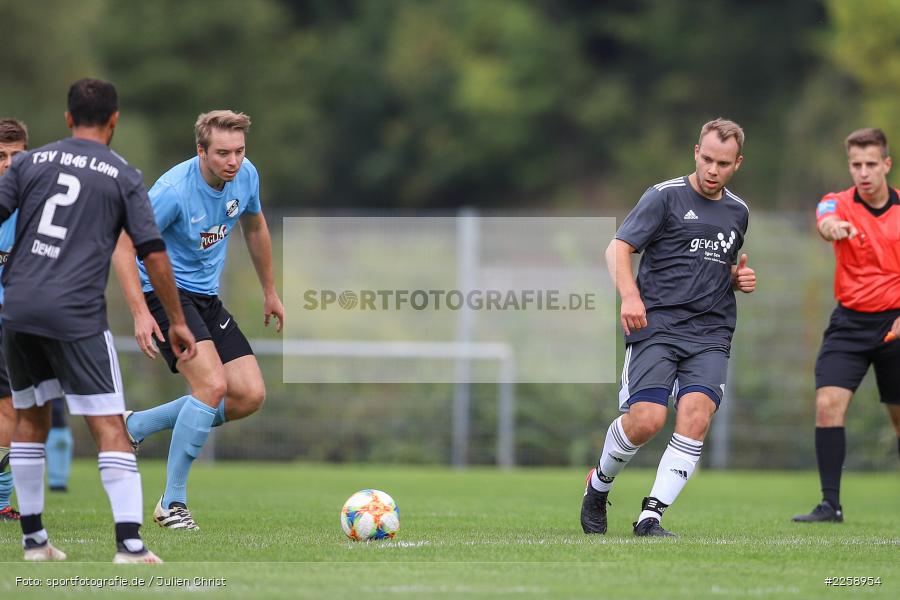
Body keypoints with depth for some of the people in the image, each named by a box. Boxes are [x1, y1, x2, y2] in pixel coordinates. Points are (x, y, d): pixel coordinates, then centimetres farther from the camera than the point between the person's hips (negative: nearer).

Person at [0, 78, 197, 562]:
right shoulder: (123, 177, 3)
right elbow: (154, 254, 1)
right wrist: (177, 322, 10)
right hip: (77, 317, -3)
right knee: (109, 426, -3)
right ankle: (130, 545, -13)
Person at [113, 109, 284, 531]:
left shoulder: (246, 176, -3)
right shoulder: (175, 190, -23)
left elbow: (254, 228, 18)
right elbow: (123, 243, -18)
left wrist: (270, 292, 24)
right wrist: (140, 314, -26)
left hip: (207, 298, 8)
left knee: (249, 397, -3)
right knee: (213, 385, -25)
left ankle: (136, 426, 12)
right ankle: (172, 503, -13)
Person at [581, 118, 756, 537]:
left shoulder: (737, 212, 19)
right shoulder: (665, 196, 0)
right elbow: (617, 248, -6)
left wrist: (740, 279, 10)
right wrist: (630, 296, -23)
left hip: (711, 333, 4)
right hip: (657, 325, -4)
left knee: (696, 415, -19)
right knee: (645, 420, -17)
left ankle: (651, 515, -16)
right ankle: (599, 483, 14)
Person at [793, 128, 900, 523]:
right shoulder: (840, 203, -5)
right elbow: (826, 221, -31)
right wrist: (831, 226, -56)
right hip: (849, 323, 0)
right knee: (828, 404, -16)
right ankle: (831, 503, -13)